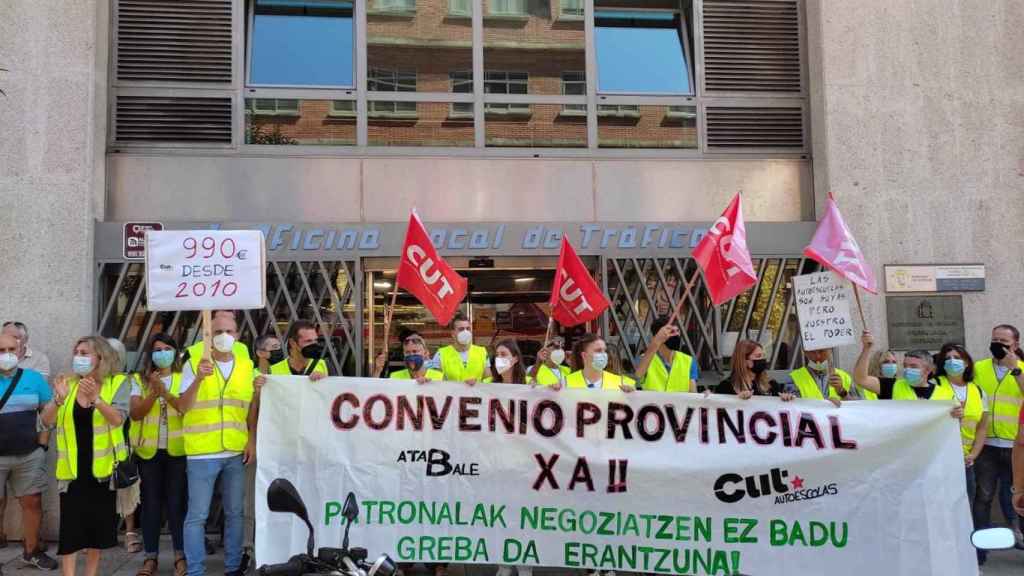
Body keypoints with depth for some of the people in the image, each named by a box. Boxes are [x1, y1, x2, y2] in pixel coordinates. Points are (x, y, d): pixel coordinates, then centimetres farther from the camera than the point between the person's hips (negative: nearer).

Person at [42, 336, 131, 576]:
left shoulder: (117, 384, -4)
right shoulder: (68, 383, 3)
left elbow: (118, 419, -18)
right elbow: (47, 420, -4)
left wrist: (95, 398, -33)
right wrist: (59, 399, -23)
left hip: (102, 466, -1)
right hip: (73, 468, 1)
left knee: (99, 524, 9)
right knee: (70, 525, -4)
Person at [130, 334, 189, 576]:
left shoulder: (184, 379, 2)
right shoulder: (140, 381, 6)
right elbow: (135, 413, -4)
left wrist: (165, 391, -25)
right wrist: (154, 393, -18)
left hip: (178, 450, -2)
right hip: (149, 451, 2)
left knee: (177, 502, 1)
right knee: (151, 503, 6)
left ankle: (180, 556, 9)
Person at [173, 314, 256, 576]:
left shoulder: (246, 364, 6)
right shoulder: (195, 363, -4)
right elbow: (182, 407, -10)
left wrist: (252, 440, 3)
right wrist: (198, 379, -25)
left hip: (236, 451, 4)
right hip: (202, 452, -4)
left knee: (235, 513, 12)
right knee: (197, 515, 1)